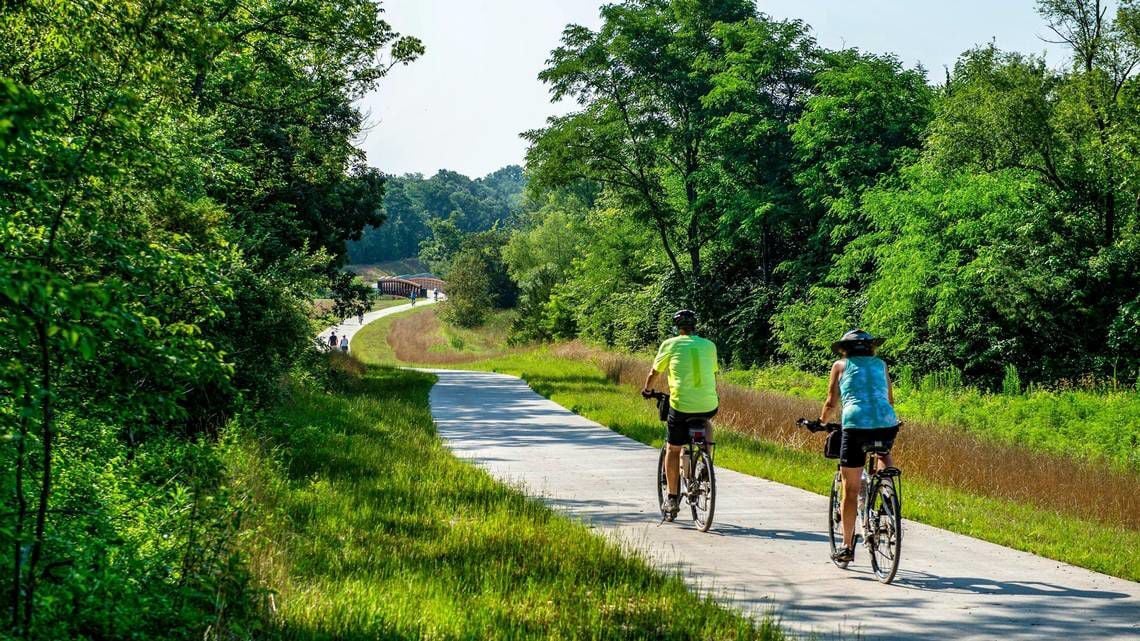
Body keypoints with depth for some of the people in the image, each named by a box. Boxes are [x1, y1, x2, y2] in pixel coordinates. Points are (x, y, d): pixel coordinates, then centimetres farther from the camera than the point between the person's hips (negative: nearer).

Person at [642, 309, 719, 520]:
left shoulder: (670, 344, 6)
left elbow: (654, 372, 17)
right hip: (709, 406, 3)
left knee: (673, 449, 12)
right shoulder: (709, 345, 13)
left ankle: (672, 498, 12)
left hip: (682, 405, -3)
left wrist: (647, 389, 36)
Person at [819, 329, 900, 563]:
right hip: (887, 424, 2)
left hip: (856, 424, -2)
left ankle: (847, 546, 9)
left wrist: (821, 422, 29)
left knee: (850, 489, 7)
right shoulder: (880, 364, 22)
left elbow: (832, 404, 12)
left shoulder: (841, 365, 15)